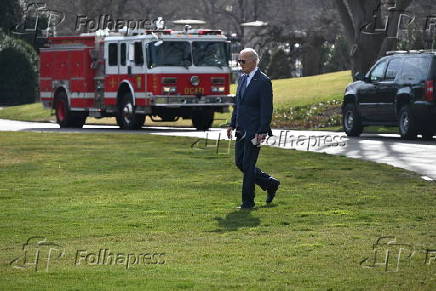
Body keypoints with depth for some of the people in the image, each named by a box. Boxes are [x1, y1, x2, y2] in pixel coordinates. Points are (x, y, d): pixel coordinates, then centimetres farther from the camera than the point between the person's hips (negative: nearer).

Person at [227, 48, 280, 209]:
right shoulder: (242, 79, 12)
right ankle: (270, 184, 25)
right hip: (241, 130, 9)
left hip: (254, 131, -9)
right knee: (240, 163, 11)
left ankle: (248, 201, 4)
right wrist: (232, 124, 14)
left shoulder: (263, 81, -13)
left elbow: (267, 110, -16)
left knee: (248, 165, -5)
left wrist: (262, 132, -21)